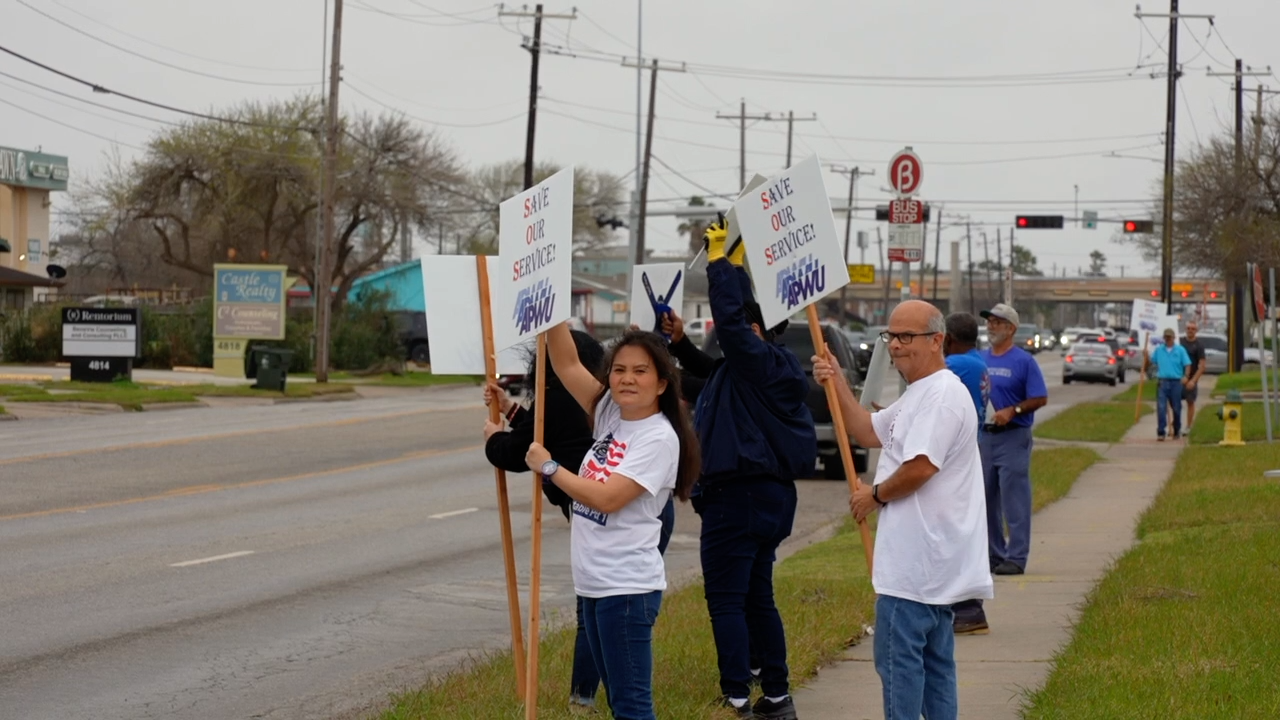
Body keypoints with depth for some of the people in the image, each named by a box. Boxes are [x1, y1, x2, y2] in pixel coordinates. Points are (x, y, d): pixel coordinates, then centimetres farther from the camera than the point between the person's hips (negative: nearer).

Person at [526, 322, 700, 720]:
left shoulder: (660, 438, -14)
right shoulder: (610, 414, 8)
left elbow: (607, 497, -21)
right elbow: (566, 364, 3)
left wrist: (548, 467, -12)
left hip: (627, 586, -9)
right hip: (593, 582, 9)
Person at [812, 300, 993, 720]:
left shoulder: (943, 395, -17)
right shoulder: (917, 396, 18)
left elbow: (920, 467, -25)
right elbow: (868, 433, 24)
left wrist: (875, 495, -9)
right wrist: (838, 385, 11)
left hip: (918, 560, -11)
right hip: (928, 558, 11)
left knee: (898, 655, -8)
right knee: (934, 659, 15)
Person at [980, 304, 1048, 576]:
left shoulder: (1023, 361, -4)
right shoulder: (979, 360, 11)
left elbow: (1040, 398, -6)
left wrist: (1012, 411, -18)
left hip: (1013, 438, -6)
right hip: (983, 436, 6)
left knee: (1014, 499, -7)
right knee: (986, 499, 9)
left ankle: (1016, 557, -5)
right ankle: (992, 554, 18)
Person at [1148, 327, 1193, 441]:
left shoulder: (1180, 350, 3)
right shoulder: (1158, 350, 11)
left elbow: (1187, 364, 1)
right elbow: (1151, 361, 15)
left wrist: (1186, 376, -14)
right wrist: (1146, 355, -5)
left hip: (1176, 382, -1)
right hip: (1162, 381, 1)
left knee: (1176, 408, 8)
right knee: (1161, 408, -9)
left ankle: (1176, 431, 24)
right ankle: (1161, 432, -9)